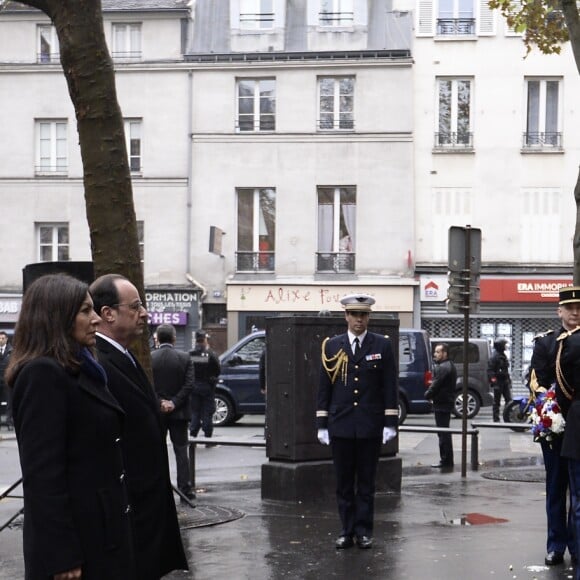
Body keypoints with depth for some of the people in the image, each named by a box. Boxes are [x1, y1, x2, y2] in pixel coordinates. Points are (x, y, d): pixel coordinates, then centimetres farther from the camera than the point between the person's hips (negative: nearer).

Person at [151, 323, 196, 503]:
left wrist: (160, 402, -7)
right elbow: (189, 384, -8)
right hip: (179, 413, 0)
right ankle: (185, 489, 2)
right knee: (181, 451, 5)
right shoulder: (185, 358, -4)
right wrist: (174, 403, -8)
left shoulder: (149, 358, -5)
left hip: (156, 412, 0)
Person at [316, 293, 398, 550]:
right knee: (344, 483, 6)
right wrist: (322, 424, 2)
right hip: (340, 425, 1)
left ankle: (364, 531, 13)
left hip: (370, 425, -1)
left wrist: (390, 423, -4)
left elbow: (389, 386, 1)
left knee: (366, 483, 5)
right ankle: (347, 531, 14)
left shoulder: (382, 345, 2)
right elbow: (324, 387, 6)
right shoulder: (332, 346, 5)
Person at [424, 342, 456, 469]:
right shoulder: (449, 366, 16)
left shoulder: (443, 367, -18)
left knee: (443, 433, -6)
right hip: (448, 402, 11)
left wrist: (427, 394, -2)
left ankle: (446, 461, -4)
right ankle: (447, 460, 20)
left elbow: (436, 385, -19)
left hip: (441, 404, -11)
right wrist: (430, 393, 11)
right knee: (445, 433, 15)